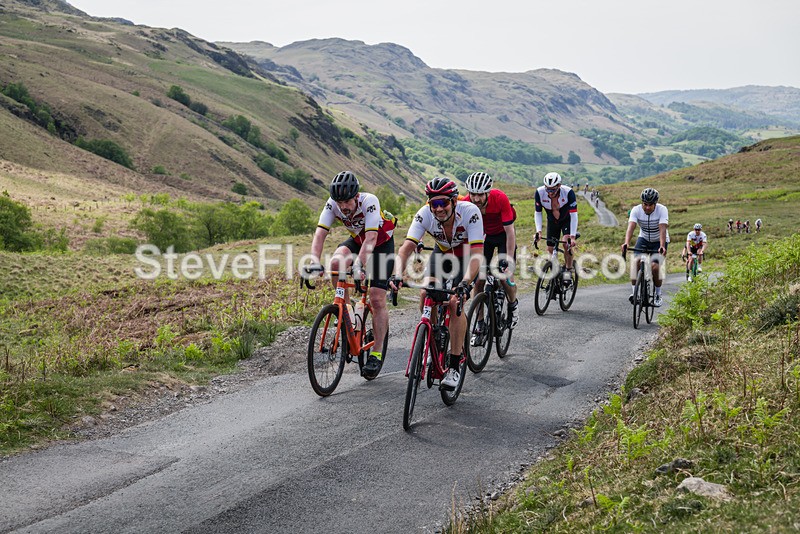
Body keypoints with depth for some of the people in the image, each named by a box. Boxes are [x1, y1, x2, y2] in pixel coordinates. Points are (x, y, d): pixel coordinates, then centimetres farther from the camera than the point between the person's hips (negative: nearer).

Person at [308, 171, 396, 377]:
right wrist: (314, 261, -45)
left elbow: (371, 238, -43)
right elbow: (320, 233, -29)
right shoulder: (332, 204, -22)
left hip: (382, 243, -4)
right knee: (336, 262, -29)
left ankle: (377, 353, -4)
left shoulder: (369, 201, -34)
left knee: (377, 299, -12)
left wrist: (359, 264, -56)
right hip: (357, 240, 4)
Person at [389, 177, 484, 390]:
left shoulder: (470, 212, -36)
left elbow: (477, 254, -41)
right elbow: (406, 248, -33)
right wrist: (397, 275, -51)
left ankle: (454, 367, -14)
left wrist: (465, 283, -56)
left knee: (455, 303, -22)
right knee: (426, 296, -19)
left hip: (468, 256, -4)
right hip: (443, 252, 4)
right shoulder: (425, 215, -28)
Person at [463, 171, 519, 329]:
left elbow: (510, 232, -30)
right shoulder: (466, 203, -28)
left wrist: (509, 263, -32)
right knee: (478, 280, -6)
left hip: (503, 234, -2)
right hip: (484, 236, 3)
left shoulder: (500, 199, -34)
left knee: (505, 276, -17)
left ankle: (513, 305, 15)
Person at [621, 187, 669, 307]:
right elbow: (630, 227, -32)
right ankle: (634, 291, -14)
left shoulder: (662, 210, -24)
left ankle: (658, 295, -1)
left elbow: (662, 230, -35)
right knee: (636, 261, -23)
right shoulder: (636, 210, -19)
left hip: (659, 241, -2)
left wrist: (662, 246, -51)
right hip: (644, 239, 2)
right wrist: (626, 243, -50)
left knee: (655, 266, -21)